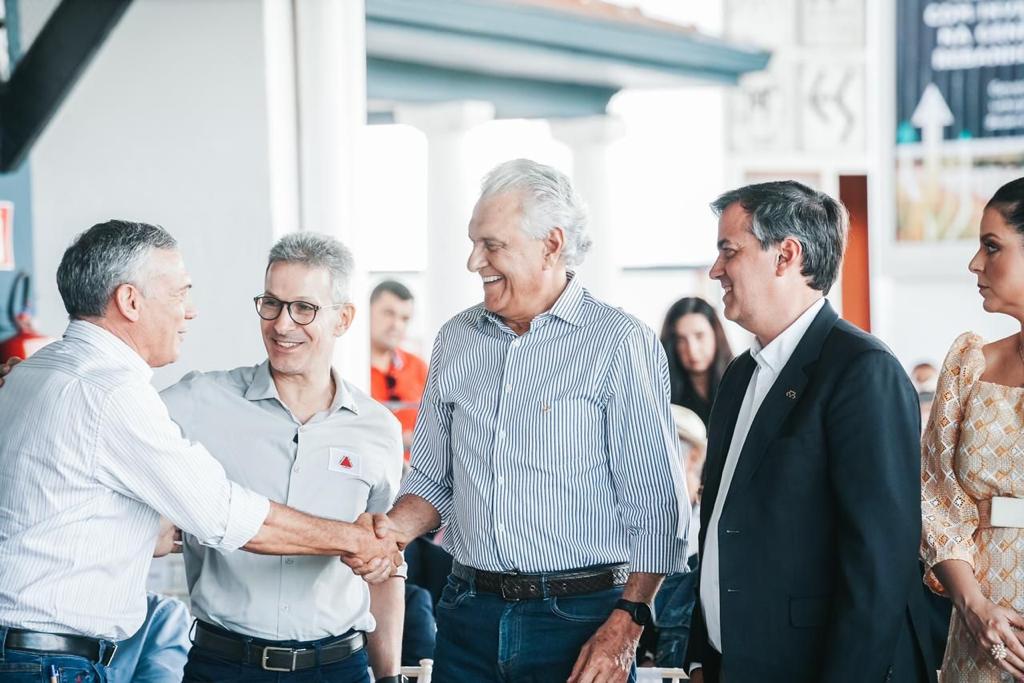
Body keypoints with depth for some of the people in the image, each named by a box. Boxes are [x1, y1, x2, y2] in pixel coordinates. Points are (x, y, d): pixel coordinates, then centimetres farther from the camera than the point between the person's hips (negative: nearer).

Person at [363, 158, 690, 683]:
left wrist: (624, 627, -17)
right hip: (470, 615, 5)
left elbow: (655, 507, -10)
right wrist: (395, 529, -4)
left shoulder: (620, 344, -7)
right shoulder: (456, 340, 10)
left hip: (579, 618, -5)